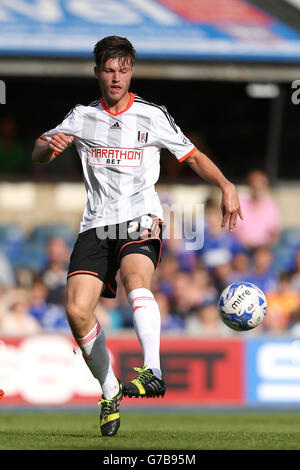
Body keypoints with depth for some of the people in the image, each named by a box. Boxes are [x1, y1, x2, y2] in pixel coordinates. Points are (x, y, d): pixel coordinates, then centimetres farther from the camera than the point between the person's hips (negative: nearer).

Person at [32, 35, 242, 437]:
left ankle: (153, 372, -50)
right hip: (97, 224, 3)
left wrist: (226, 186, -4)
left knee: (135, 278, -35)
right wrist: (50, 146, -14)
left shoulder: (153, 116, 7)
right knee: (77, 310, -13)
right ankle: (109, 392, 6)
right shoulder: (82, 118, 13)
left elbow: (193, 156, 12)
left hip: (141, 219, -3)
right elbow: (38, 154, 11)